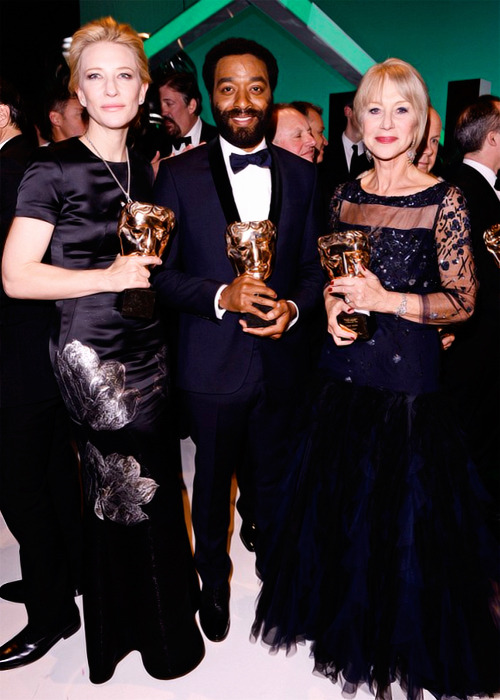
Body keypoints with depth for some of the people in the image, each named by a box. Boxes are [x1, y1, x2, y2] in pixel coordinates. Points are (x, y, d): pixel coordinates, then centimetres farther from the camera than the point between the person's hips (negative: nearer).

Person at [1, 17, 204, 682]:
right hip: (91, 352, -5)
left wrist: (157, 267, 3)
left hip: (148, 347, 6)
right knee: (132, 489, 5)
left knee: (150, 486, 14)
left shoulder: (144, 170, 12)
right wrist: (108, 277, -16)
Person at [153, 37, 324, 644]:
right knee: (212, 479, 17)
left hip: (281, 360, 2)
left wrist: (293, 307, -14)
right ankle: (213, 578, 44)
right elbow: (160, 272, -6)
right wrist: (220, 296, -22)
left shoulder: (300, 175, 3)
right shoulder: (178, 174, -5)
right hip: (211, 365, -2)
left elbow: (313, 265, 6)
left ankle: (266, 551, 51)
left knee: (269, 475, 21)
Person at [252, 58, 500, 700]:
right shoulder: (345, 195, 7)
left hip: (408, 375, -4)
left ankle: (403, 641, 38)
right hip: (344, 367, 5)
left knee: (402, 510, 8)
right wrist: (332, 304, -4)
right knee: (336, 501, 15)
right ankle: (344, 620, 44)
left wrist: (385, 300, -20)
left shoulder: (443, 200, -7)